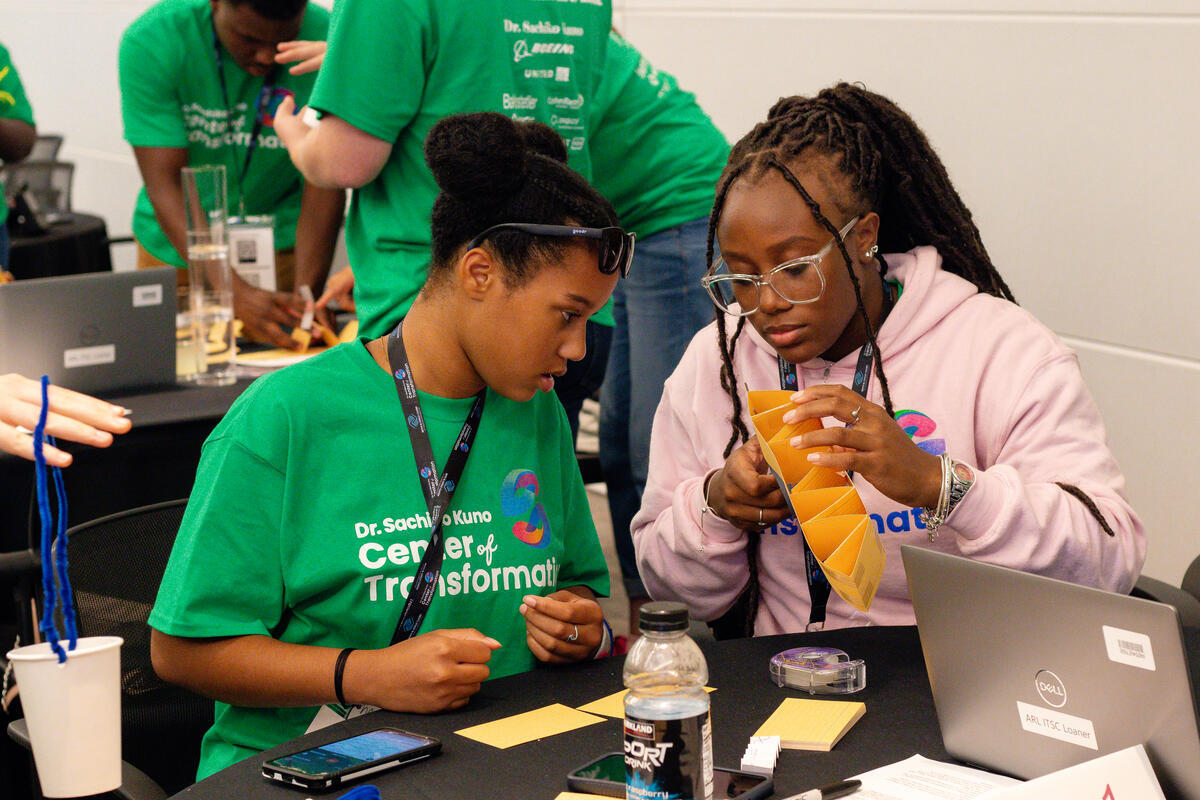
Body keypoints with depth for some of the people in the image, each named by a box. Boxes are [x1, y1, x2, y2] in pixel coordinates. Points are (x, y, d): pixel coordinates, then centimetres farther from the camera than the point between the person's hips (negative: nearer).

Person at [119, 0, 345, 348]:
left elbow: (324, 182, -21)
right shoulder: (151, 42, -23)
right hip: (175, 246, 0)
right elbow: (164, 183, -28)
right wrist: (236, 292, -40)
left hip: (281, 242, 0)